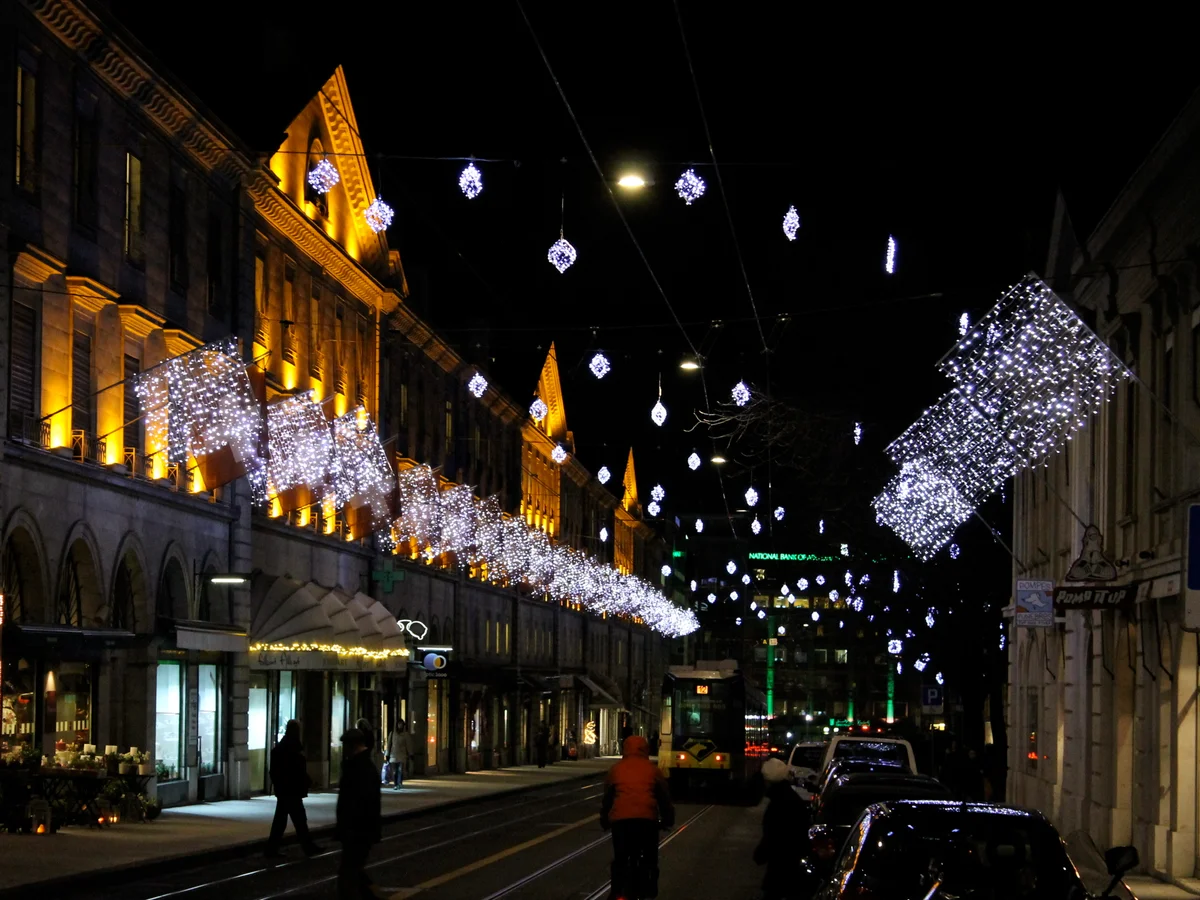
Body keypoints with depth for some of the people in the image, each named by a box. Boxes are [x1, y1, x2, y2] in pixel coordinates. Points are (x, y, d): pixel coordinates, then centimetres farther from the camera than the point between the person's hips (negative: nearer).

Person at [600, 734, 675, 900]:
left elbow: (607, 798, 25)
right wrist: (668, 820, 37)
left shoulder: (615, 770, 17)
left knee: (620, 860, 13)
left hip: (620, 819, 0)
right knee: (650, 860, 13)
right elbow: (664, 798, 23)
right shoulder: (653, 770, 16)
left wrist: (604, 821, 39)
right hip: (647, 818, 0)